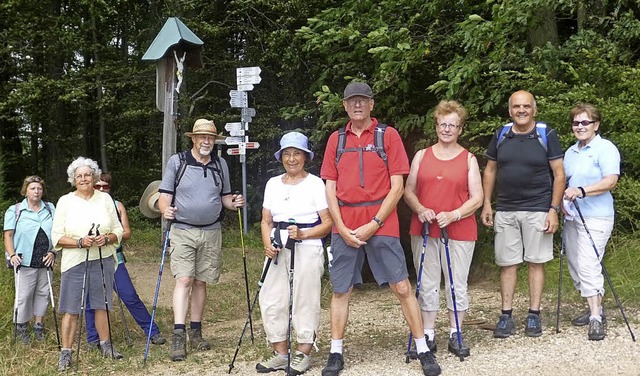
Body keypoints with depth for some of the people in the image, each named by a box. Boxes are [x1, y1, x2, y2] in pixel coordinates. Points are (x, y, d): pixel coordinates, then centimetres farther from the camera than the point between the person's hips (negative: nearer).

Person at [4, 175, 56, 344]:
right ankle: (21, 327, 12)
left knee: (43, 293, 8)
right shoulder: (15, 210, 4)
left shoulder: (50, 209, 11)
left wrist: (52, 252, -1)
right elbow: (8, 235, 1)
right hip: (25, 261, -3)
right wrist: (12, 255, -12)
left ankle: (38, 325, 20)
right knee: (24, 295, -2)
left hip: (45, 261, 3)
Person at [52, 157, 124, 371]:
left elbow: (118, 231, 7)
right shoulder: (65, 201, 1)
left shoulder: (105, 198, 7)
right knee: (71, 309, -1)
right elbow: (57, 237, -2)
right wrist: (80, 242, -17)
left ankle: (105, 345, 23)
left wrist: (107, 238, -14)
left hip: (103, 261, 2)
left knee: (102, 305, 10)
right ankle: (65, 352, 7)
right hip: (75, 263, -2)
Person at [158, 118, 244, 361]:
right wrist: (165, 210, -21)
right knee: (184, 280, -12)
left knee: (201, 282, 9)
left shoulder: (220, 164, 9)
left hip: (211, 232, 3)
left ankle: (195, 332, 18)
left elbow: (224, 196, 16)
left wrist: (233, 203, -6)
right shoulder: (177, 161, 0)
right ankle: (178, 335, -12)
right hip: (182, 231, -3)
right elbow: (164, 195, -1)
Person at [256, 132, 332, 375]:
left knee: (305, 301, -2)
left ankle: (303, 354, 10)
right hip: (278, 250, 5)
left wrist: (303, 234, -18)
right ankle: (281, 354, 13)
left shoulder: (315, 184, -1)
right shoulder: (273, 184, 13)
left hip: (308, 248, -5)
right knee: (272, 300, 1)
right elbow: (266, 221, 14)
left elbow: (327, 223, -4)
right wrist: (267, 244, -3)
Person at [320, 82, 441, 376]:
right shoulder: (336, 139, 10)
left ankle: (423, 350, 11)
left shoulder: (388, 135, 1)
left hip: (381, 225, -3)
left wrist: (373, 225, -10)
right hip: (344, 228, 3)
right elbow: (330, 188, 9)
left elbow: (397, 186, -4)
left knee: (402, 287, 0)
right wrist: (342, 228, -4)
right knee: (341, 290, 8)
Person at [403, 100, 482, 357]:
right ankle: (428, 336, 14)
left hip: (459, 231, -1)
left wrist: (453, 215, -15)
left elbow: (477, 198, 0)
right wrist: (420, 209, -11)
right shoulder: (422, 155, 10)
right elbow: (409, 191, 8)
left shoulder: (469, 159, 5)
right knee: (427, 285, 5)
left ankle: (455, 336, 16)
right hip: (424, 230, 1)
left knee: (457, 284, 4)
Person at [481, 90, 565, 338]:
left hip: (537, 211, -3)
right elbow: (490, 170, 14)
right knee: (507, 263, 5)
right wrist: (486, 204, 6)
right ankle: (506, 316, 13)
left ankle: (534, 315, 15)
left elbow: (559, 174, -3)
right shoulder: (501, 136, 6)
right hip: (505, 211, 3)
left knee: (536, 262, 5)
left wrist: (554, 209, -10)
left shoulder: (546, 135, -2)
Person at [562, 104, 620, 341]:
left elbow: (610, 181, -18)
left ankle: (596, 319, -10)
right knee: (575, 266, 11)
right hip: (571, 216, 8)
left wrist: (581, 191, -29)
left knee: (588, 266, -15)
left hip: (595, 218, -8)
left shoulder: (605, 149, -6)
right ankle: (595, 310, 24)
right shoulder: (570, 152, 18)